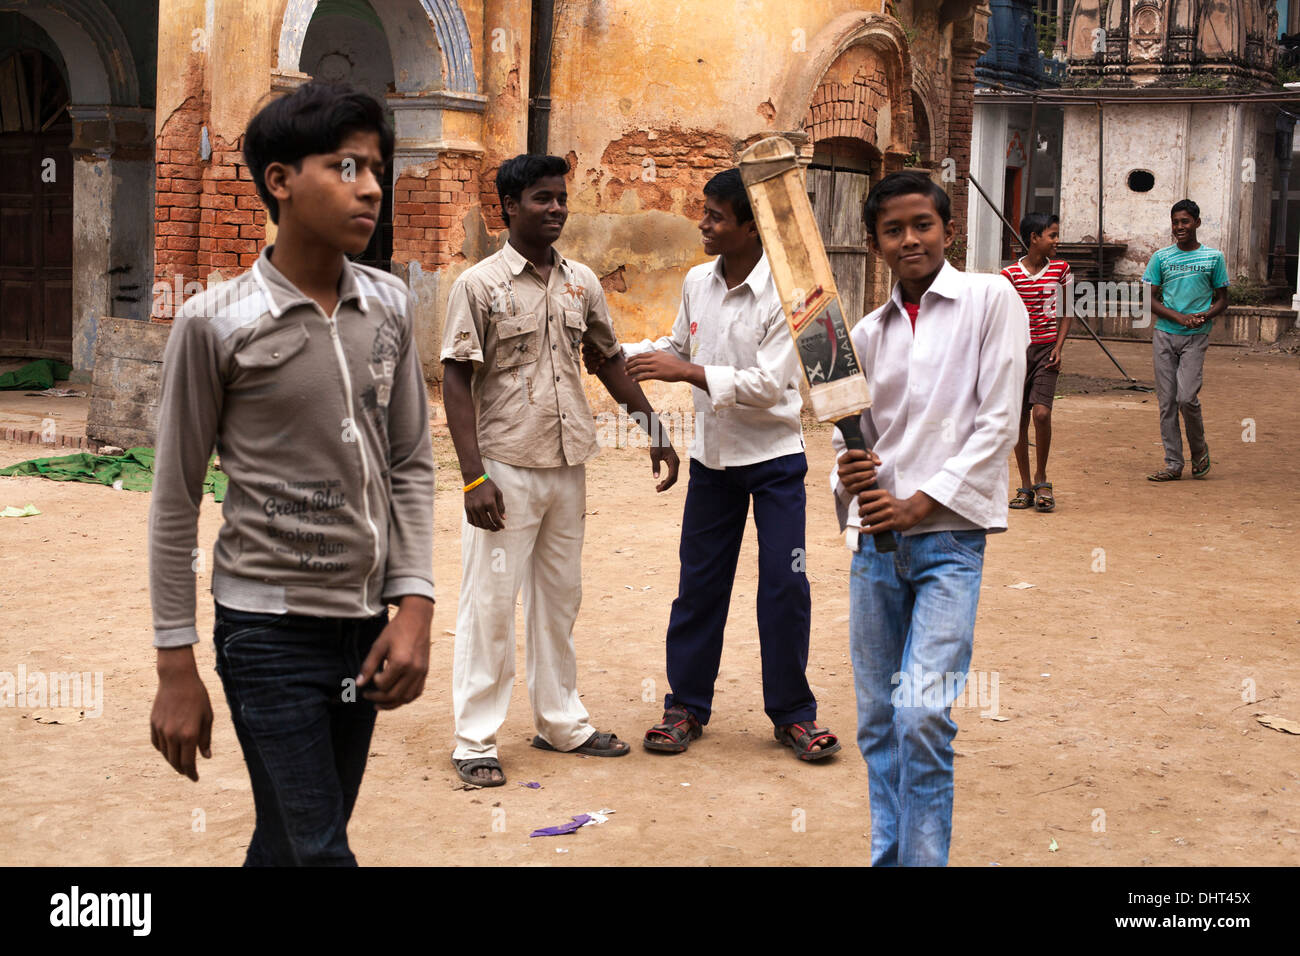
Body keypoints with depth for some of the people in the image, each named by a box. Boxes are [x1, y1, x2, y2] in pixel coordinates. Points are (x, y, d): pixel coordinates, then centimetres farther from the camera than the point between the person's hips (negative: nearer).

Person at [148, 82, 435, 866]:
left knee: (289, 843, 15)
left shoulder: (389, 307, 4)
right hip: (271, 632, -4)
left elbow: (412, 464, 9)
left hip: (364, 627, 5)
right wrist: (177, 665, -4)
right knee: (316, 851, -4)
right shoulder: (216, 323, -9)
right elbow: (176, 504, -4)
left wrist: (415, 604, -1)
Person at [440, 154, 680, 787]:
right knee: (490, 604, -1)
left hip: (569, 467, 5)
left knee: (559, 599, 14)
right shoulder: (479, 284, -7)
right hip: (506, 468, -5)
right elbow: (456, 381, -9)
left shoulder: (582, 283, 9)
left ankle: (560, 722, 26)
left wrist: (655, 432, 18)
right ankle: (475, 742, 7)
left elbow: (611, 361, 20)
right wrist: (473, 477, -16)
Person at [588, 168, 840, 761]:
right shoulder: (697, 282, 1)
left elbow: (769, 384, -22)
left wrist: (687, 372, -24)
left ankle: (793, 713, 14)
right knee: (699, 583, 9)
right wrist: (619, 354, 4)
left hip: (774, 456, -5)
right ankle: (687, 705, 21)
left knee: (784, 585, -2)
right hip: (712, 455, 5)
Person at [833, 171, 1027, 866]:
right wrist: (849, 477, -7)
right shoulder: (867, 333, 13)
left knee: (922, 712, -18)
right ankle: (887, 858, 21)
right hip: (876, 541, 5)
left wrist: (918, 504, -12)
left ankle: (925, 860, -6)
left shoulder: (990, 300, 0)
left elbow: (997, 425, -6)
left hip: (949, 536, -5)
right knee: (877, 721, 9)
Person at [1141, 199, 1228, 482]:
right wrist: (1179, 317, -12)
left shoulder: (1214, 257, 4)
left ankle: (1199, 449, 13)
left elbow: (1222, 300, 9)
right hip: (1164, 334, 2)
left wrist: (1204, 316, -12)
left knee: (1186, 397, -14)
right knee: (1167, 401, 1)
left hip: (1196, 337, -2)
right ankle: (1173, 464, 7)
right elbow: (1150, 299, 4)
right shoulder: (1161, 257, 6)